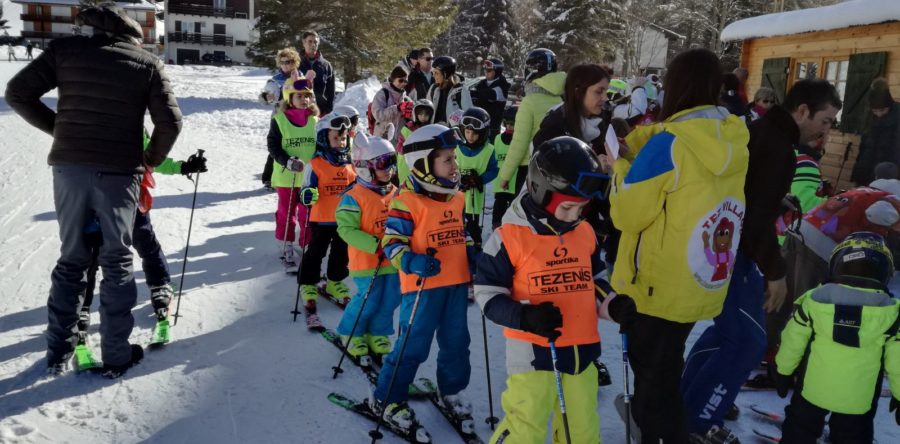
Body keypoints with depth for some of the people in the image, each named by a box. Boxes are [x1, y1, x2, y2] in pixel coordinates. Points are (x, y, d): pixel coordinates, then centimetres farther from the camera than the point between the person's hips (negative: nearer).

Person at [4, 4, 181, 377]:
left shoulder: (65, 49, 6)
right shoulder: (148, 63, 3)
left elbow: (18, 93, 4)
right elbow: (170, 122, -3)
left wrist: (59, 128, 15)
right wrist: (152, 160, 12)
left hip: (69, 166, 2)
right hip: (119, 172, -2)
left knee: (71, 258, 16)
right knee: (116, 261, 9)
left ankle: (58, 351, 23)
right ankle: (116, 355, 14)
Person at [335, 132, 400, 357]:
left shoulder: (395, 193, 6)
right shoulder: (354, 197, -15)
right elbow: (347, 229, -20)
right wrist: (376, 245, -27)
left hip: (392, 259, 6)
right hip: (366, 260, -6)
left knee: (390, 299, 9)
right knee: (368, 299, -2)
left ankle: (378, 333, 30)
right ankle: (351, 333, 22)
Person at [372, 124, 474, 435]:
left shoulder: (457, 197, 9)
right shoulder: (407, 200, -15)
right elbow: (392, 241, -15)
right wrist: (413, 262, -30)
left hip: (457, 283, 7)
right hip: (423, 285, -7)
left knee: (457, 342, 17)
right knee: (414, 346, 1)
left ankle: (450, 392, 38)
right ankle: (387, 399, 18)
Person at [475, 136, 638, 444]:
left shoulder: (585, 232, 5)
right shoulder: (510, 237, -13)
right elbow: (487, 294, -9)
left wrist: (614, 304, -2)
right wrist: (525, 318, -25)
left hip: (581, 349, 6)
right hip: (532, 351, -6)